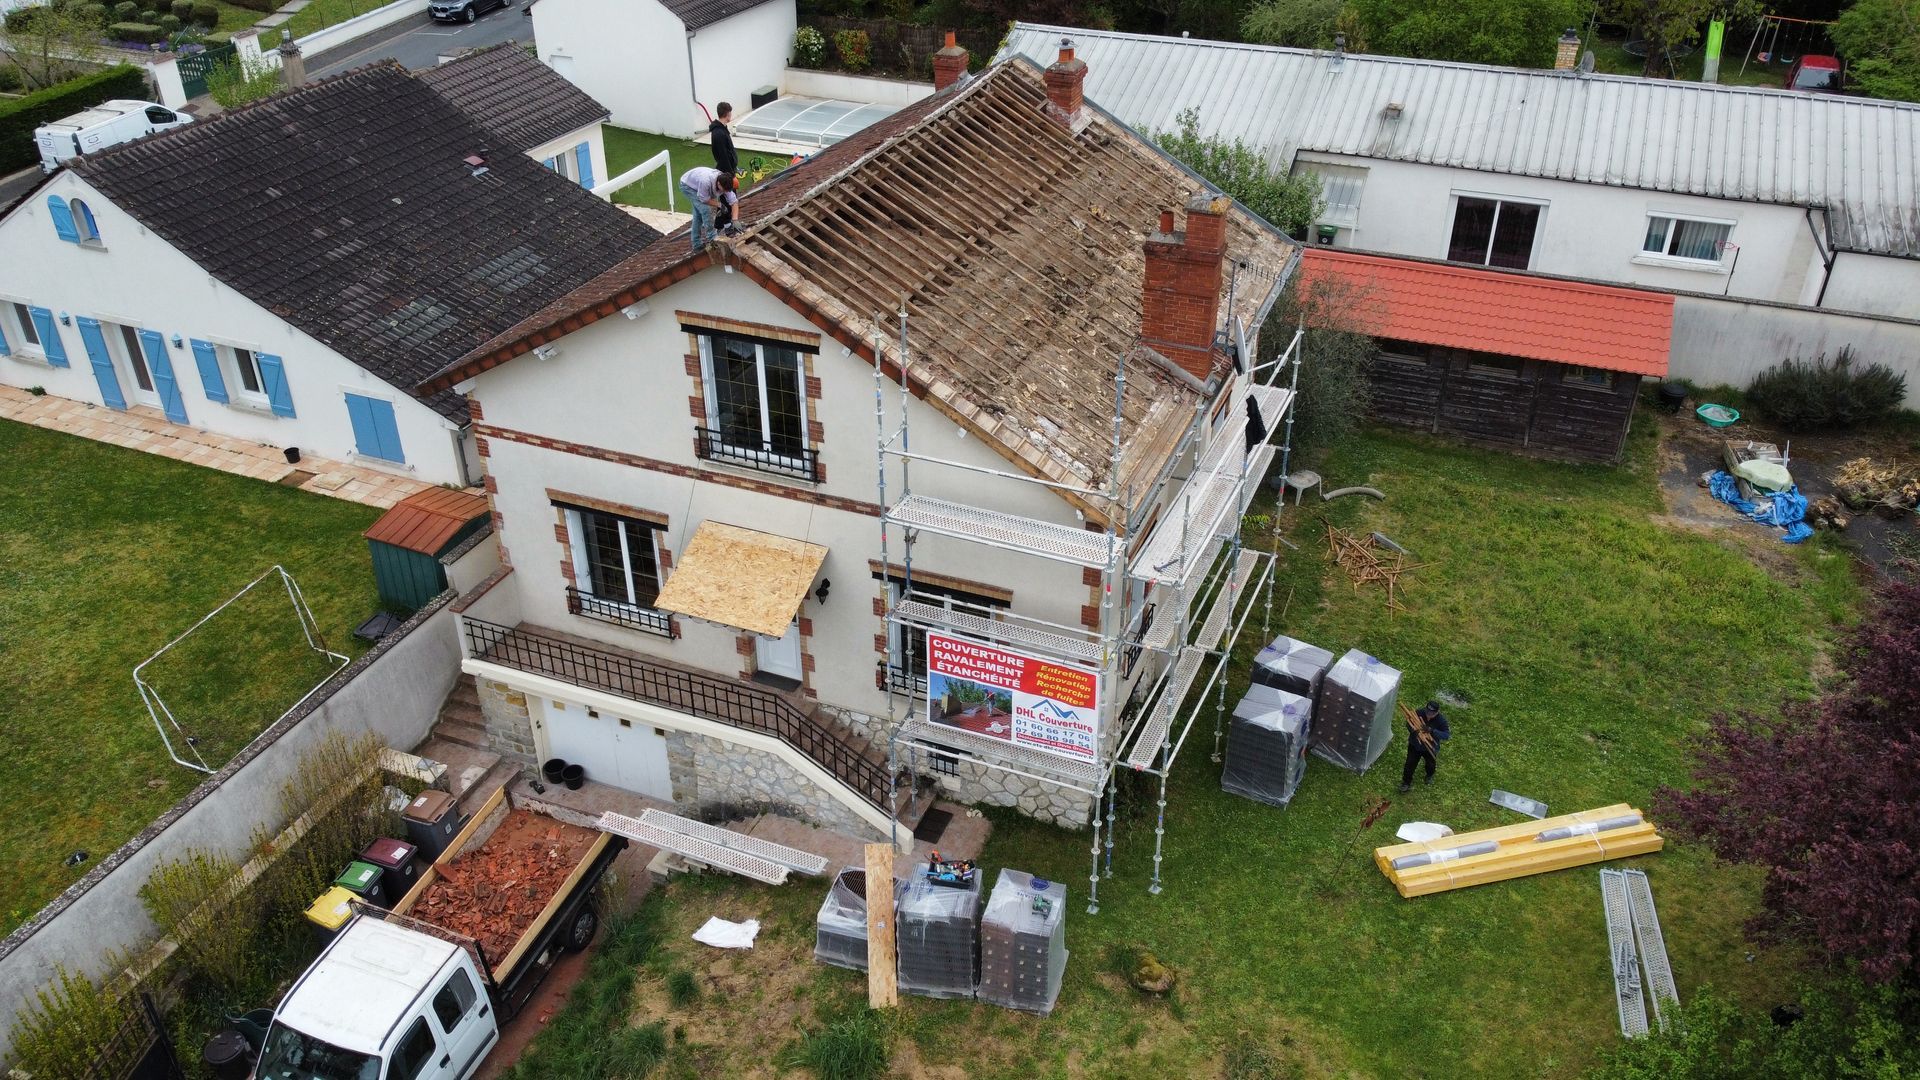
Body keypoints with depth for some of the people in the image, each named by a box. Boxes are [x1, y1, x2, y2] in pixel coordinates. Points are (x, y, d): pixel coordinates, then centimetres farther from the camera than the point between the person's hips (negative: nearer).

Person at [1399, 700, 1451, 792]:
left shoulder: (1441, 720, -30)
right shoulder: (1418, 712, -26)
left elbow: (1446, 735, -33)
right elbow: (1408, 723, -12)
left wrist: (1431, 730, -45)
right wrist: (1413, 731, -34)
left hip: (1430, 748, 0)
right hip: (1415, 745, 0)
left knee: (1431, 764, 27)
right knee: (1410, 764, 9)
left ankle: (1429, 776, 61)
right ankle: (1406, 782, 34)